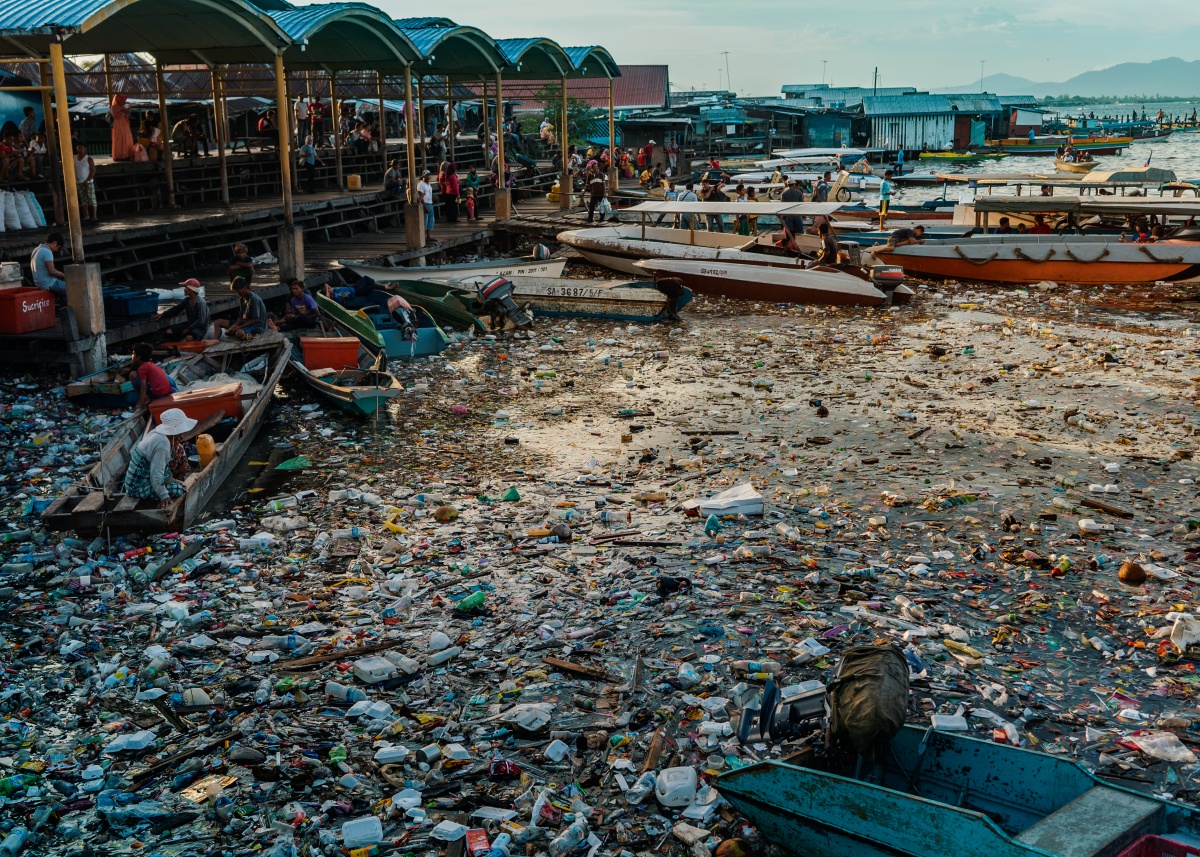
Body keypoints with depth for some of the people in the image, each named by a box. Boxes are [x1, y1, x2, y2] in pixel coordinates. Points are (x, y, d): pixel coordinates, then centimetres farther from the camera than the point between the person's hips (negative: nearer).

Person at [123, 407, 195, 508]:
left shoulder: (158, 433, -4)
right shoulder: (162, 443, -30)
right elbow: (156, 475, -28)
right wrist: (164, 496, -21)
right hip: (138, 487, -9)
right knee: (179, 490, -20)